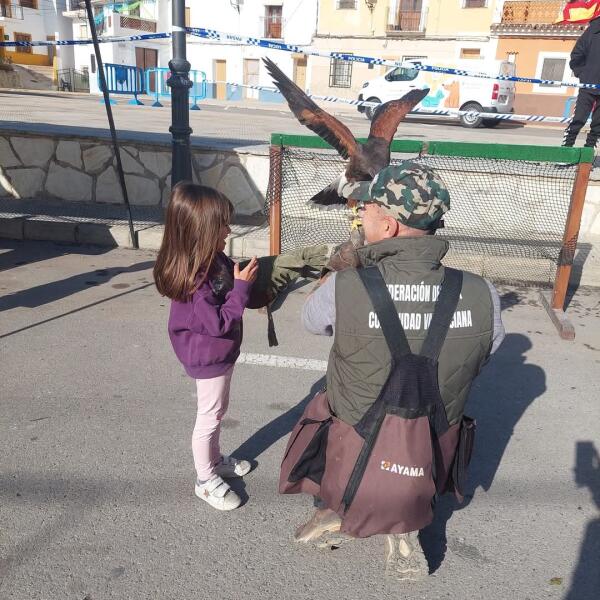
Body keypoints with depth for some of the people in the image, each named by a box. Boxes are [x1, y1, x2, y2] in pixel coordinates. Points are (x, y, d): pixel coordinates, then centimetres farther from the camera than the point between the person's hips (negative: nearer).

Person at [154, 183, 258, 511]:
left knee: (217, 410, 25)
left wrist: (247, 274, -7)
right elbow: (219, 322, -30)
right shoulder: (192, 278, -32)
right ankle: (206, 480, 29)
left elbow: (232, 278, 12)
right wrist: (241, 286, -28)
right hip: (207, 357, -9)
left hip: (220, 351, 9)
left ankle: (214, 459, 47)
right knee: (209, 416, 9)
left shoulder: (215, 259, -5)